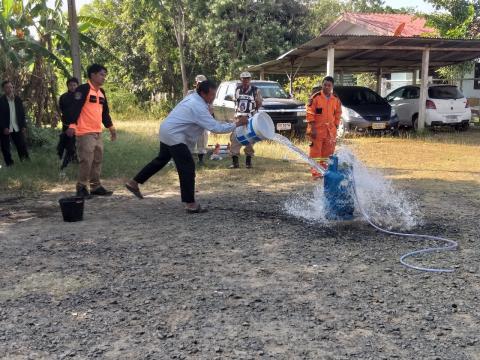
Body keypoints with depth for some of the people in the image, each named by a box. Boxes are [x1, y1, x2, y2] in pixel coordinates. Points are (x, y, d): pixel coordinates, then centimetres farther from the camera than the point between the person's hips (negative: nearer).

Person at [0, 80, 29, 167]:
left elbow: (22, 114, 9)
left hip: (17, 128, 3)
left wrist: (24, 126, 2)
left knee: (22, 146, 1)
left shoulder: (18, 100, 6)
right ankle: (9, 164, 13)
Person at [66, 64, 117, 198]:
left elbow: (105, 112, 25)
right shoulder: (83, 89, -10)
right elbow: (75, 108, -17)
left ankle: (96, 186, 19)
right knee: (86, 161, -10)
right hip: (85, 132, -9)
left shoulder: (101, 92, 17)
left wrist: (110, 127, 25)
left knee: (97, 160, 11)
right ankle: (82, 188, -2)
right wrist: (72, 125, -24)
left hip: (98, 132, 9)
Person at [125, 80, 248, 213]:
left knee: (162, 159, 24)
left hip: (166, 131, 10)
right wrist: (237, 124, -18)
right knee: (188, 167, -9)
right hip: (174, 135, -10)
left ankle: (134, 182, 32)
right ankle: (190, 204, -8)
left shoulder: (193, 98, 7)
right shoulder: (198, 107, -22)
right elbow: (216, 128, -25)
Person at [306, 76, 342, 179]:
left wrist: (335, 127, 9)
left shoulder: (336, 99, 7)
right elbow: (310, 113, -9)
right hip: (317, 129, -5)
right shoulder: (315, 97, -8)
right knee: (316, 151, -3)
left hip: (330, 130, 5)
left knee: (327, 151, 11)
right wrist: (312, 128, -14)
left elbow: (338, 114, 15)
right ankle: (316, 172, 0)